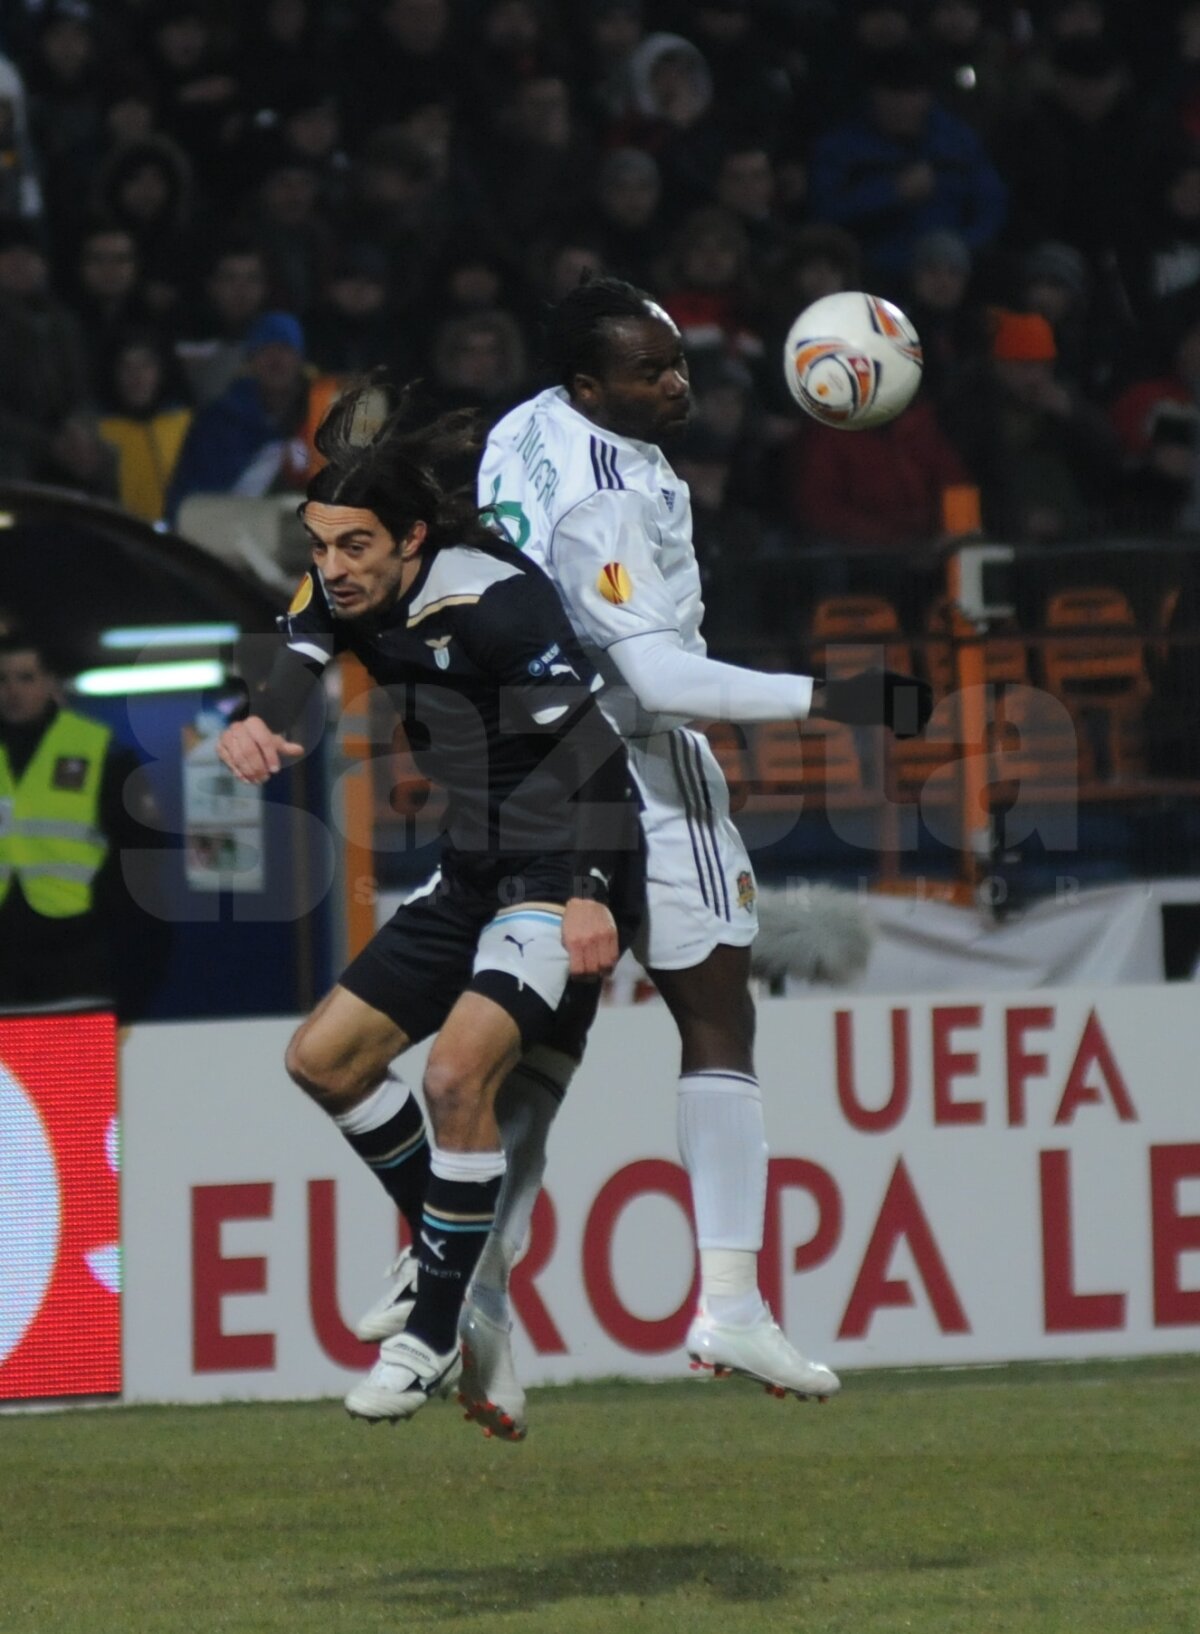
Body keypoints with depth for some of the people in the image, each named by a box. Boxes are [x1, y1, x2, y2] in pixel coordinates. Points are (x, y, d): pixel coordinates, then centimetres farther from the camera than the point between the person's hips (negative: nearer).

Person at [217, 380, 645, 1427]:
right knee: (322, 1059, 8)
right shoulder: (347, 595, 1)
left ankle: (437, 1331, -12)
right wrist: (251, 724, -31)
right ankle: (448, 1237, 26)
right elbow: (293, 667, -6)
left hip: (567, 878, -9)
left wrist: (589, 893, -33)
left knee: (457, 1073, -24)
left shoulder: (493, 600, -23)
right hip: (474, 875, 9)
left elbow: (588, 738, -25)